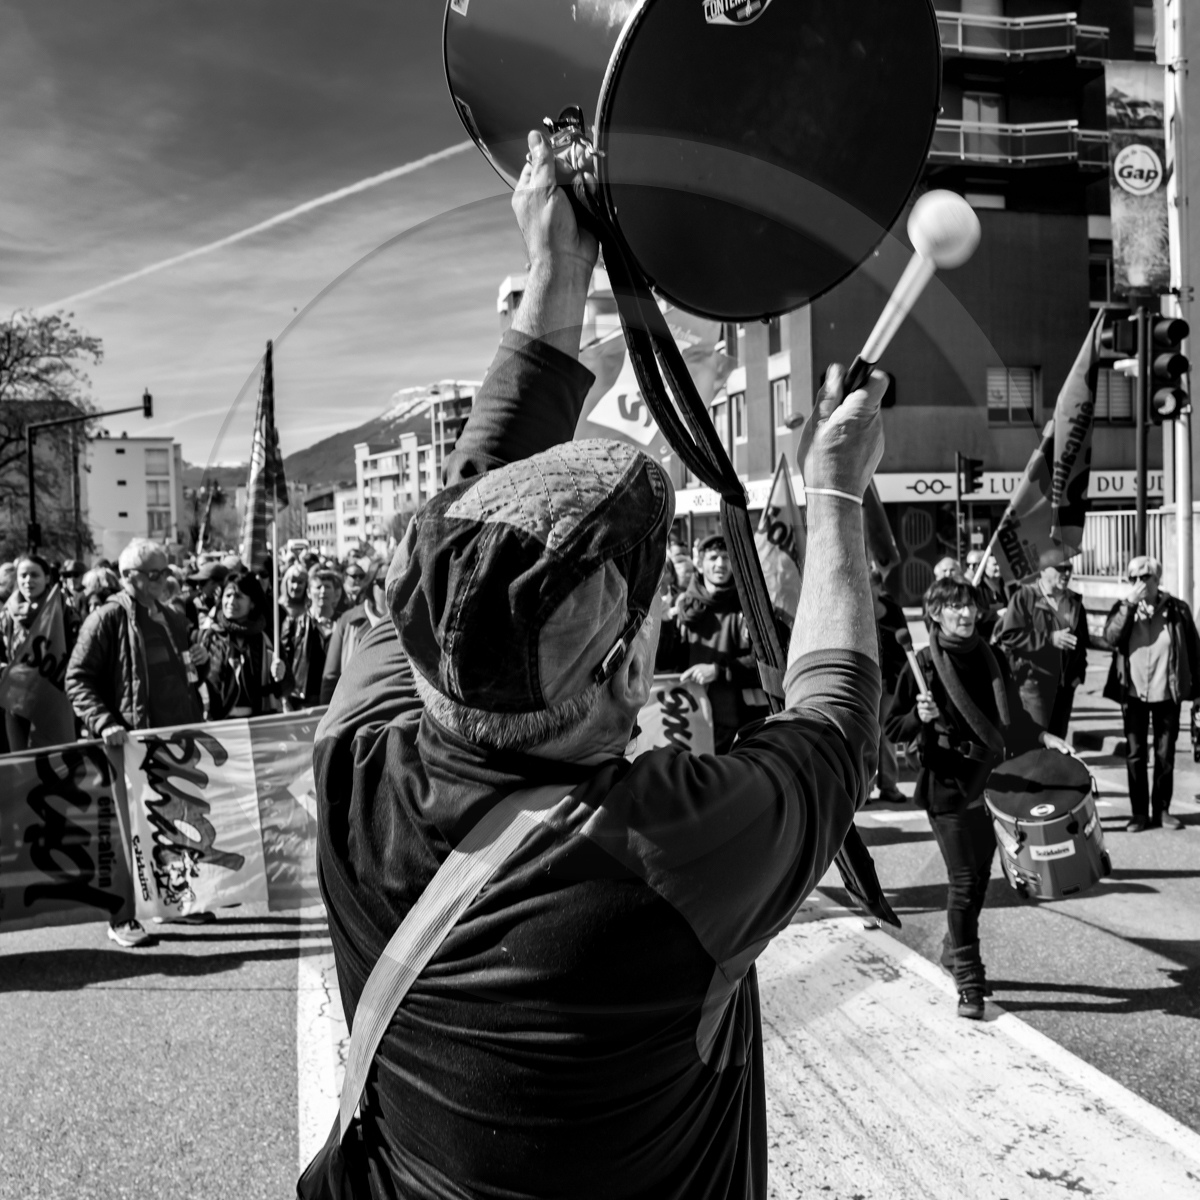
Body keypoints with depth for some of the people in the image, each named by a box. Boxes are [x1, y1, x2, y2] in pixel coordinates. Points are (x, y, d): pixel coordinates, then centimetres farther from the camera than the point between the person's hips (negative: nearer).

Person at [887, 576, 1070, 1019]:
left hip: (990, 781, 5)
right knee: (964, 881, -4)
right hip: (948, 786, -5)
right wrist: (920, 717, -26)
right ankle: (969, 982, 7)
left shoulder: (992, 659, 5)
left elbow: (1012, 716, 16)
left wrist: (1043, 736, 1)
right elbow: (894, 730, -7)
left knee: (980, 877, 14)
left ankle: (955, 949, 37)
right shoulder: (923, 665, -10)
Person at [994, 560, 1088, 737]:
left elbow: (1082, 640, 18)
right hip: (1034, 681, -6)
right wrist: (1049, 638, -19)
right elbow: (1009, 635, -15)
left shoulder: (1075, 601, 10)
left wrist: (1079, 672, 7)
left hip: (1065, 683, 6)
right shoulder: (1024, 596, -8)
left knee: (1058, 737, 11)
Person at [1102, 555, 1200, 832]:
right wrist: (1129, 605, -22)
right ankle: (1139, 812, 13)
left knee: (1165, 755, 9)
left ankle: (1162, 809, 20)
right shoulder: (1123, 607, 0)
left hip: (1167, 694, 0)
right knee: (1136, 755, 5)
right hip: (1133, 694, 0)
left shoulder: (1177, 609, -3)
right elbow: (1110, 638, -17)